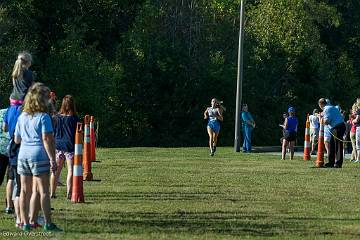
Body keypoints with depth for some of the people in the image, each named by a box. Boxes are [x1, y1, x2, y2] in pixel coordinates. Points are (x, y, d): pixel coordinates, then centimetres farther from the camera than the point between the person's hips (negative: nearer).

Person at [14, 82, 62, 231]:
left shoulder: (22, 117, 11)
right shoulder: (43, 117, -8)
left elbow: (16, 139, 15)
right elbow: (46, 139, -14)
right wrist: (52, 159, -12)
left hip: (23, 155, 6)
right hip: (39, 155, -6)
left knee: (25, 190, 9)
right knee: (43, 191, -3)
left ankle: (25, 223, 11)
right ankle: (48, 223, -4)